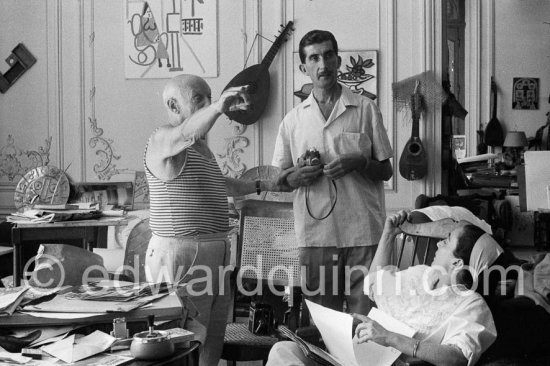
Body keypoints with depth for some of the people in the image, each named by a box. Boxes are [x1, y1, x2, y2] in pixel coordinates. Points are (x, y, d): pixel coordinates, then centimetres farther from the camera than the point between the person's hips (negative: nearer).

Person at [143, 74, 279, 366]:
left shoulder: (202, 147, 20)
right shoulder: (162, 139, -11)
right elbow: (185, 134, -35)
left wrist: (260, 186, 37)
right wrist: (219, 107, -51)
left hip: (215, 253, 10)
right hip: (180, 254, -9)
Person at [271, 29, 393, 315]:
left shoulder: (365, 109, 6)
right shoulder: (293, 120, 11)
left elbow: (386, 171, 8)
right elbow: (277, 179, 15)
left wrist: (359, 164, -11)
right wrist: (294, 177, -7)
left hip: (363, 232, -1)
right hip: (315, 235, 2)